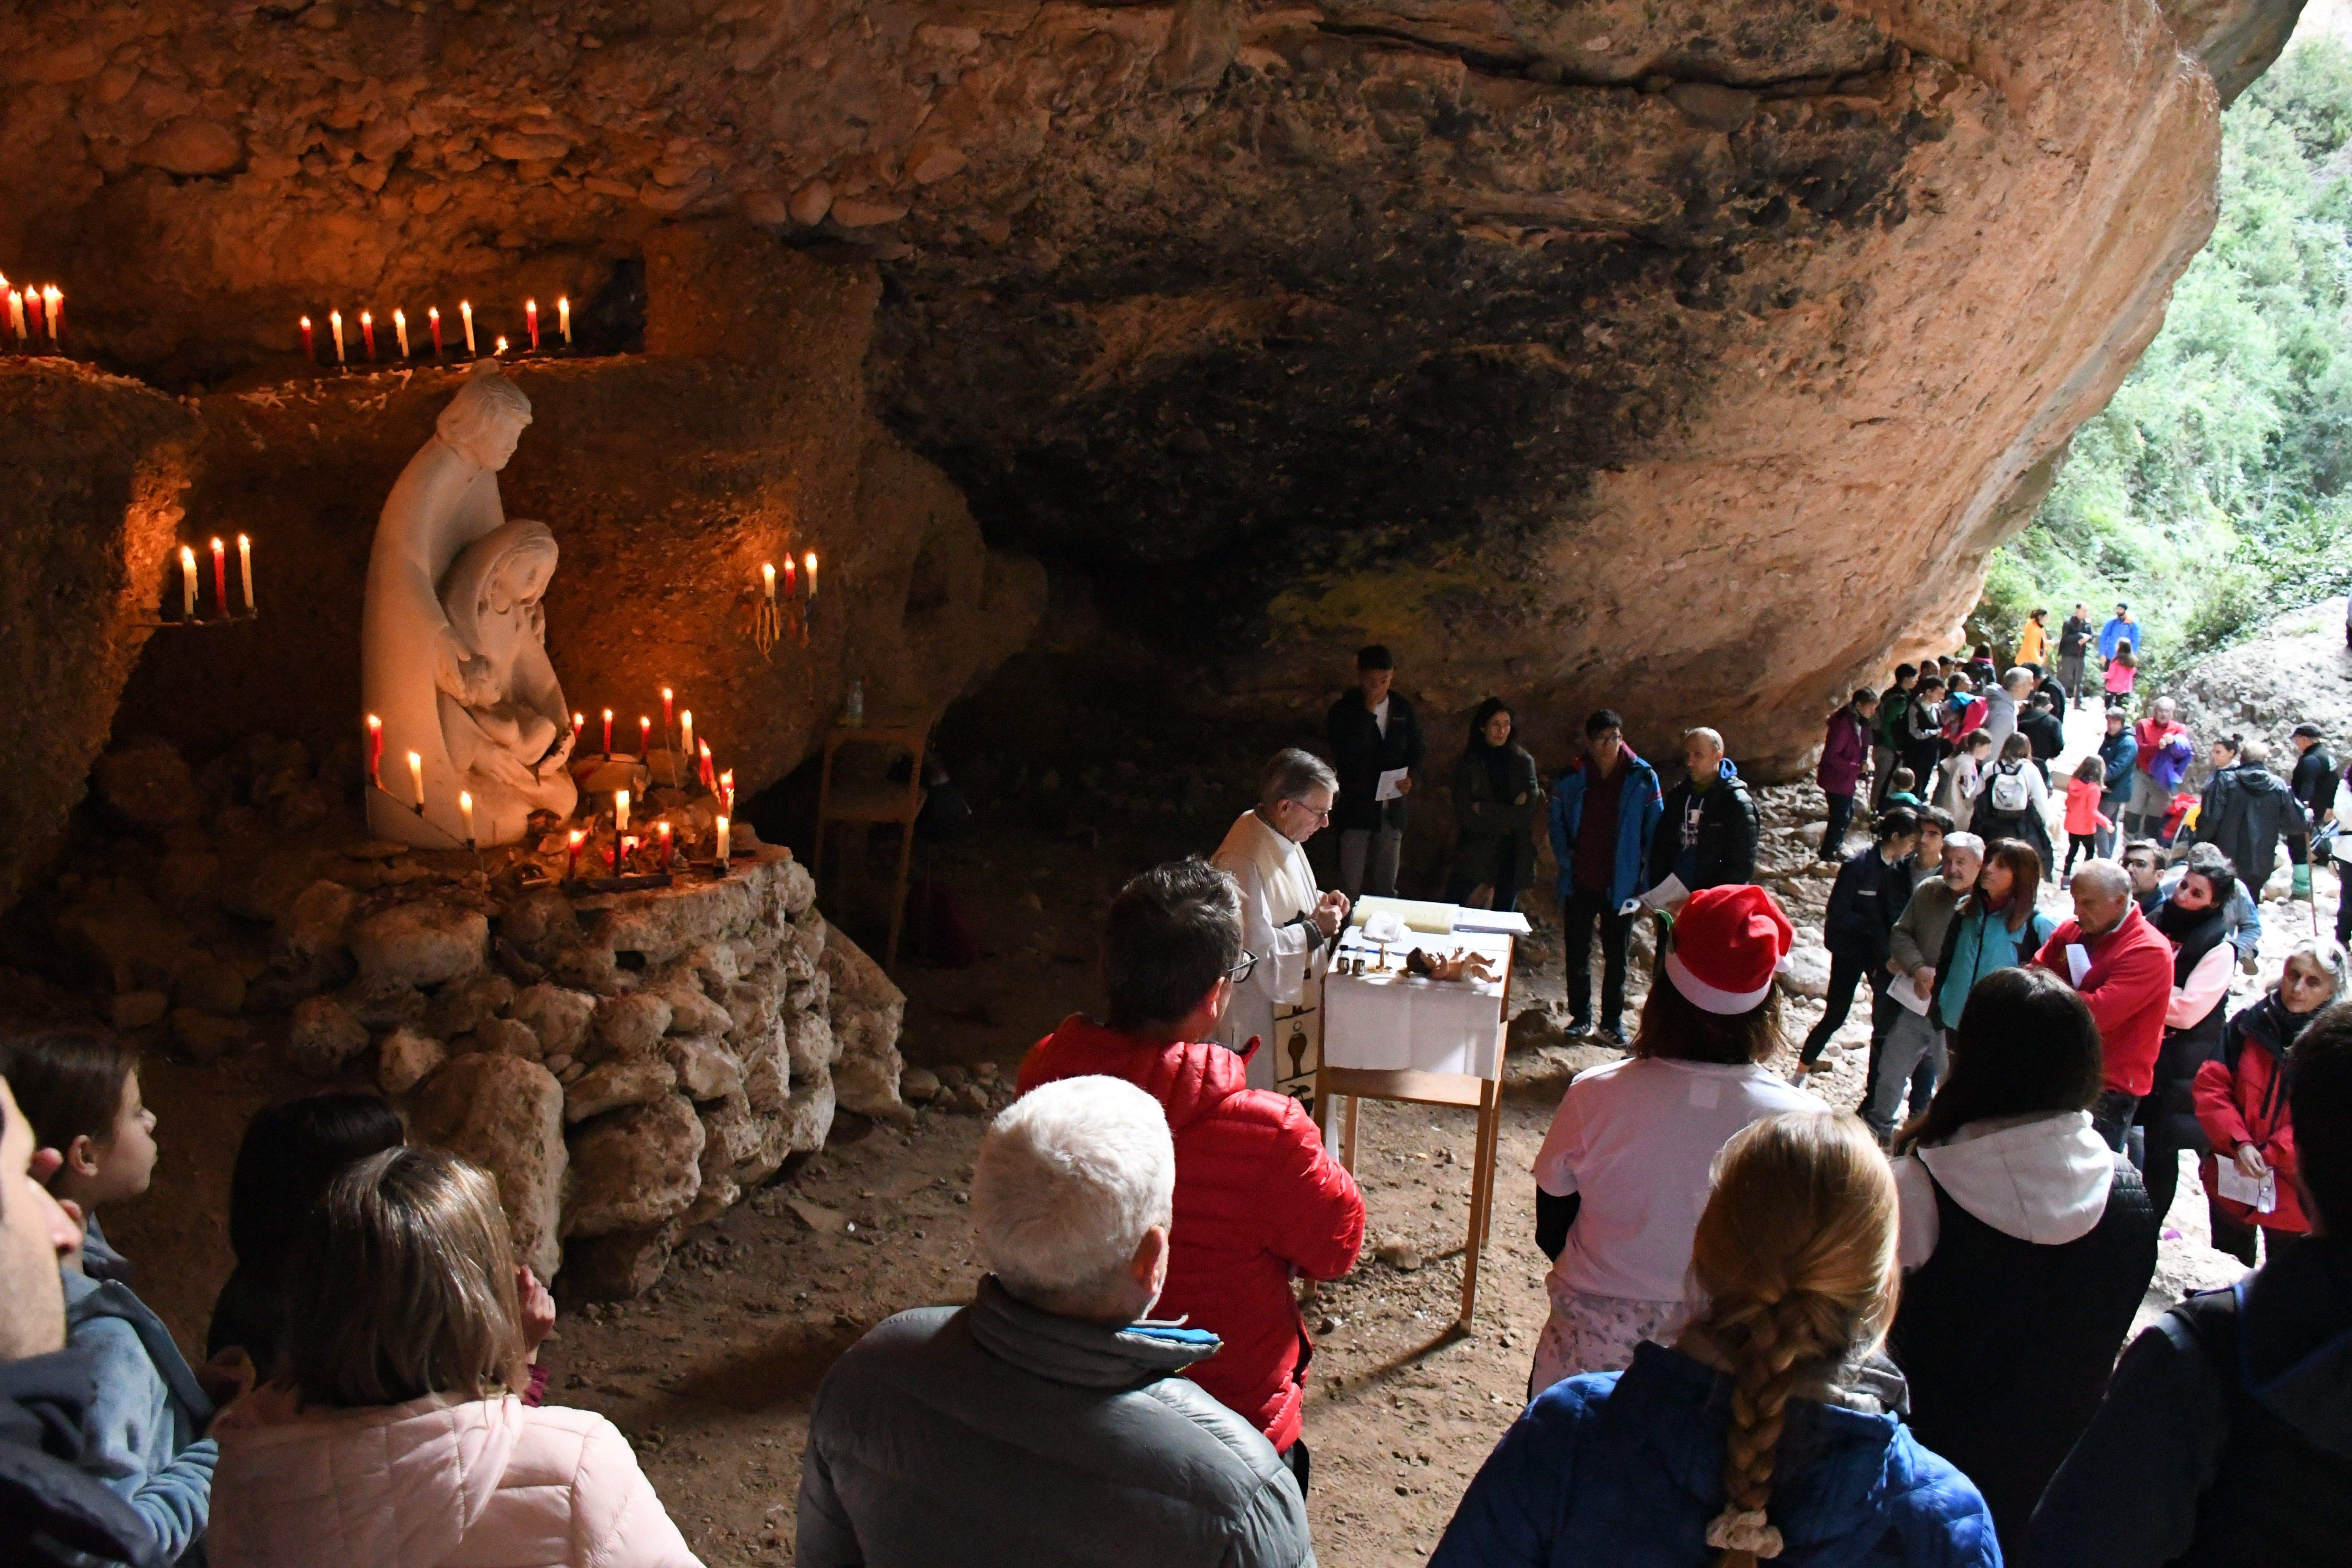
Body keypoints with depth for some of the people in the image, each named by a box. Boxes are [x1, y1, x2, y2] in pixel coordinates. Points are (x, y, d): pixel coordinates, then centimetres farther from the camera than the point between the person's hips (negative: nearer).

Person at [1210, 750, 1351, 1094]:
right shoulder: (1241, 863, -30)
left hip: (1290, 995, 10)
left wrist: (1318, 904, 0)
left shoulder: (1282, 839, 1)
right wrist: (1314, 930, -21)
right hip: (1256, 1011, -10)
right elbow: (1253, 952, -29)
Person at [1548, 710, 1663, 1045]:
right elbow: (1557, 822, 9)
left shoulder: (1643, 778, -4)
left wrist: (1645, 878, -6)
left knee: (1616, 956, 8)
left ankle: (1612, 1020, 19)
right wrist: (1565, 858, -5)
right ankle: (1580, 1016, 22)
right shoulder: (1571, 778, -1)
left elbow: (1654, 830, -1)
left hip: (1621, 884, -1)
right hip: (1580, 882, 1)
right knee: (1578, 953, 9)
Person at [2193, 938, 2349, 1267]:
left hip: (2295, 1197, -3)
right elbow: (2210, 1086, -6)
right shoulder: (2250, 1024, -1)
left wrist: (2269, 1156, -21)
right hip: (2232, 1182, 3)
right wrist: (2239, 1144, -19)